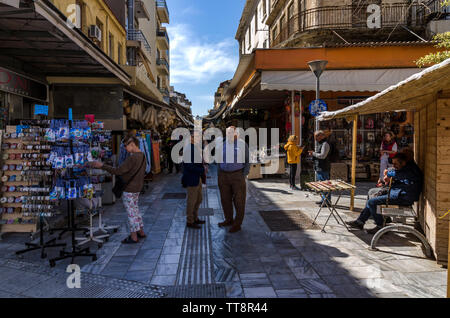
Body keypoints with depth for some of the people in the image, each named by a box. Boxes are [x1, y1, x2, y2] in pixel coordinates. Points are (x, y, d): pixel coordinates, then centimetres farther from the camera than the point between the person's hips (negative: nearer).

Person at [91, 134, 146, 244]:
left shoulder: (132, 158, -24)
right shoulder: (142, 156, 5)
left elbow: (118, 171, -24)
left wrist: (102, 166, -17)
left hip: (129, 190, -9)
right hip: (137, 188, 9)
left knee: (131, 212, 1)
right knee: (135, 210, 20)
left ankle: (133, 237, 11)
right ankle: (141, 232, 29)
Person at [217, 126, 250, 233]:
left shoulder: (242, 144, -4)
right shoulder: (223, 144, 7)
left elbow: (247, 160, -1)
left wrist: (244, 175, -8)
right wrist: (219, 174, 8)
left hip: (237, 175, -4)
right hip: (224, 175, 5)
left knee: (239, 200, 2)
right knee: (225, 199, 11)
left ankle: (237, 224, 12)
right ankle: (229, 220, 29)